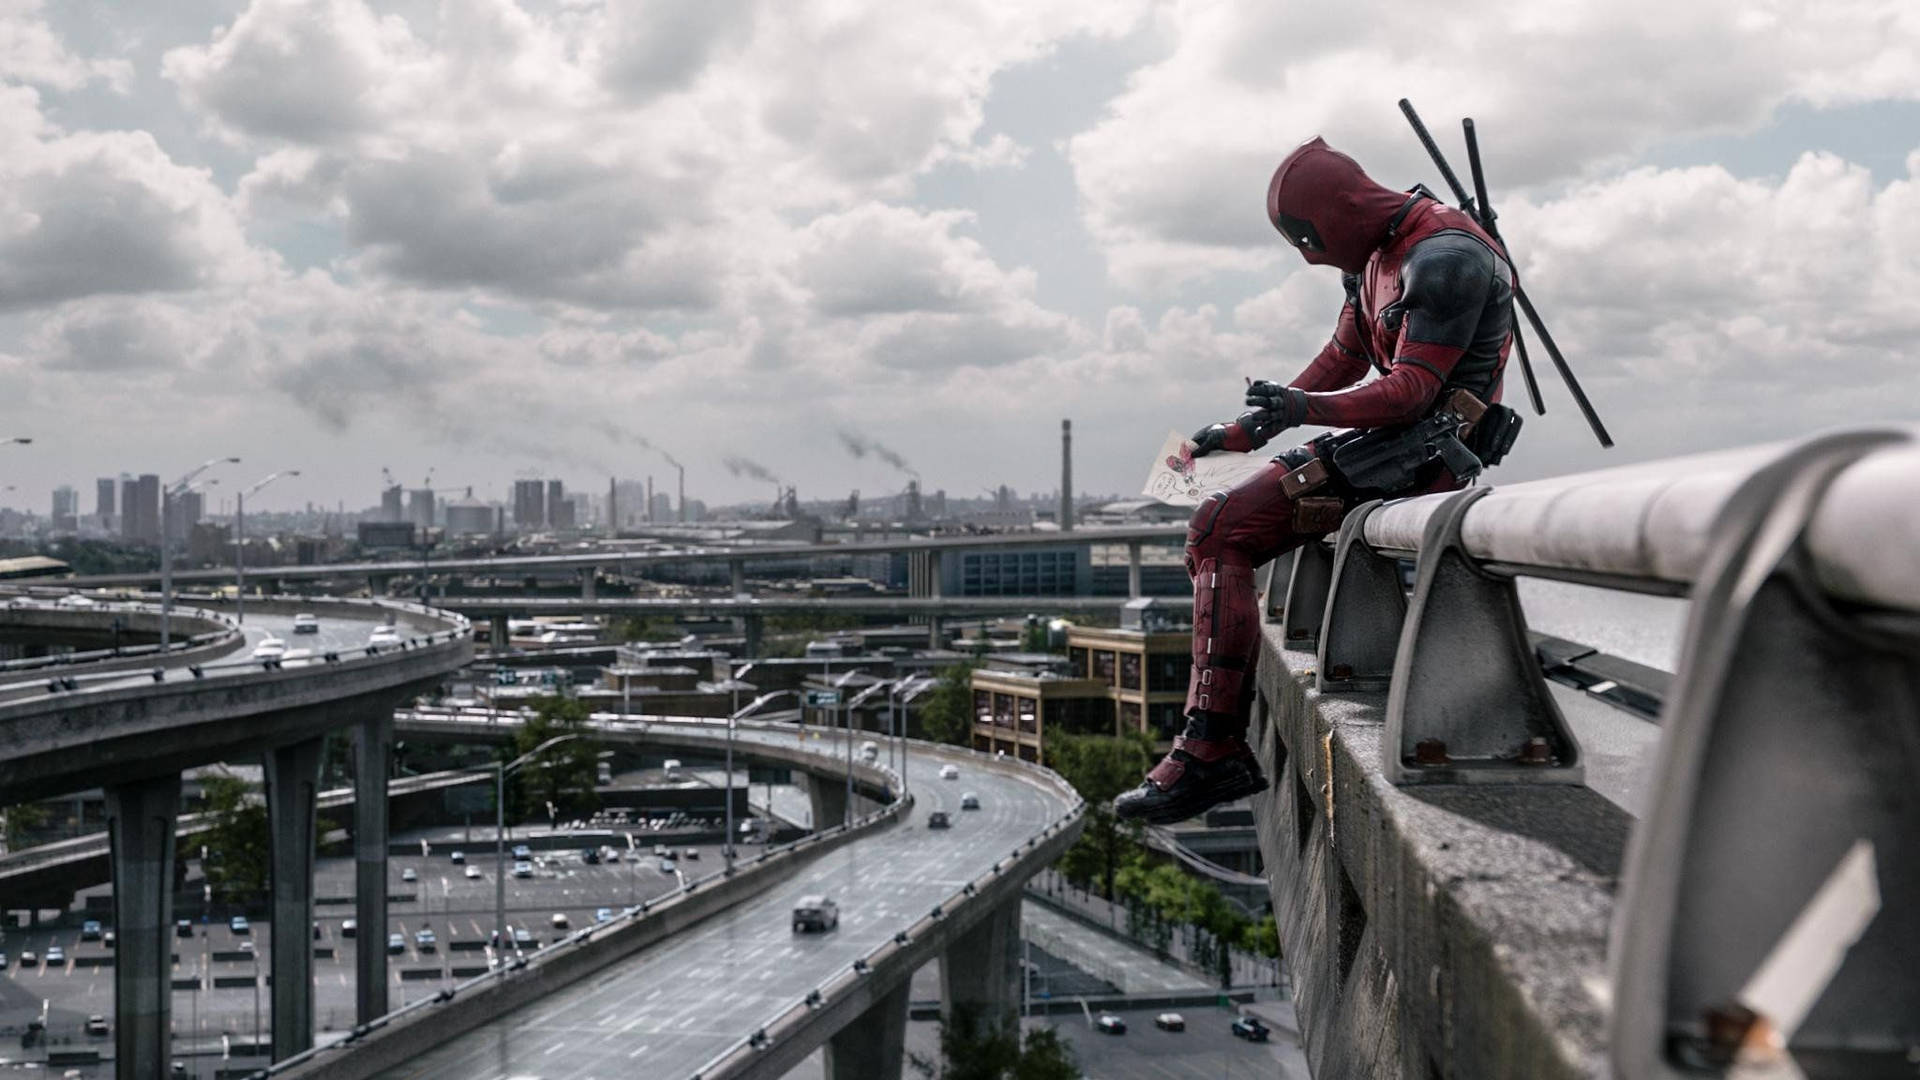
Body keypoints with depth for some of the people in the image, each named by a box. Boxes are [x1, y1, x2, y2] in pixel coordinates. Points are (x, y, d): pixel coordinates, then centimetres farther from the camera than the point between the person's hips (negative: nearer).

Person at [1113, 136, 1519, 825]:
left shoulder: (1444, 258, -15)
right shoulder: (1375, 256, 16)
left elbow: (1411, 391, -23)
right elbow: (1341, 362, 24)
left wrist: (1306, 408, -36)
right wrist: (1244, 431, 19)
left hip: (1428, 451, -10)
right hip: (1392, 440, 10)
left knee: (1222, 528, -19)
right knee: (1216, 534, 6)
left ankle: (1213, 752, -21)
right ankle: (1212, 740, 0)